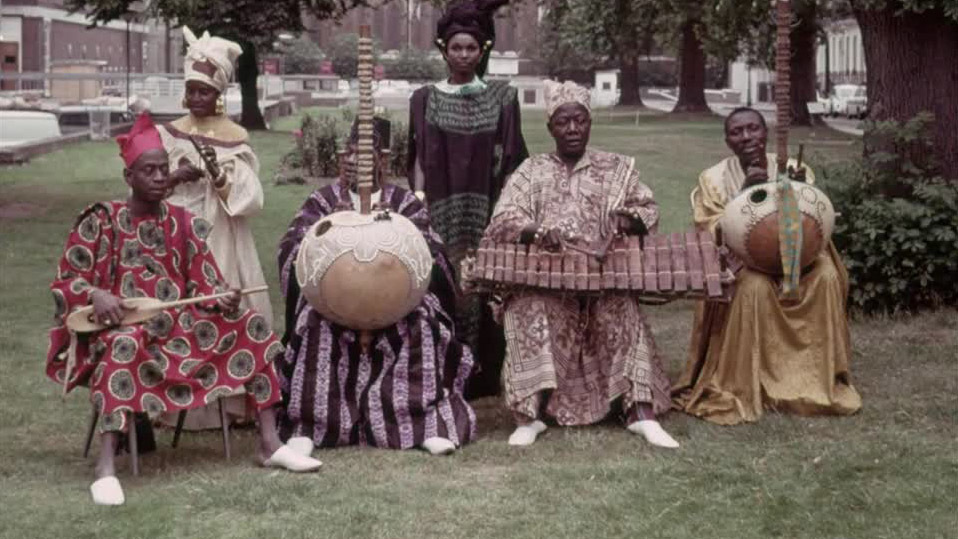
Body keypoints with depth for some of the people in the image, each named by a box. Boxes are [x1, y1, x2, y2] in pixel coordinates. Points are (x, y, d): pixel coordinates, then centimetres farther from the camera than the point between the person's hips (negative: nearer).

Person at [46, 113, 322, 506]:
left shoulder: (185, 224, 8)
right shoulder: (100, 221, -3)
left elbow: (205, 284, 6)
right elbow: (65, 281, -3)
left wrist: (222, 299, -18)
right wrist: (95, 295, -26)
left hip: (182, 329, 5)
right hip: (122, 328, -5)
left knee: (251, 326, -12)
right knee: (125, 346, -41)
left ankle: (270, 443, -10)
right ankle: (106, 466, -45)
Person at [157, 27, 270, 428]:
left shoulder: (235, 138, 0)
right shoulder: (169, 134, 6)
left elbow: (250, 198, -6)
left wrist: (219, 174, -20)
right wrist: (174, 177, -14)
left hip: (221, 241, -1)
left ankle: (233, 400, 1)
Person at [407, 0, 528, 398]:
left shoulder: (502, 97, 5)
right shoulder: (425, 99, 5)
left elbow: (511, 162, 5)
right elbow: (419, 161, 3)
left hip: (488, 213, 1)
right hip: (442, 215, 0)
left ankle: (483, 375, 9)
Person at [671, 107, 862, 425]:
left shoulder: (794, 170, 2)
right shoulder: (713, 179, -3)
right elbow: (711, 237, -12)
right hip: (739, 262, -2)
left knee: (826, 276, -26)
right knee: (755, 286, -34)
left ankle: (818, 384, -13)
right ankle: (741, 391, -24)